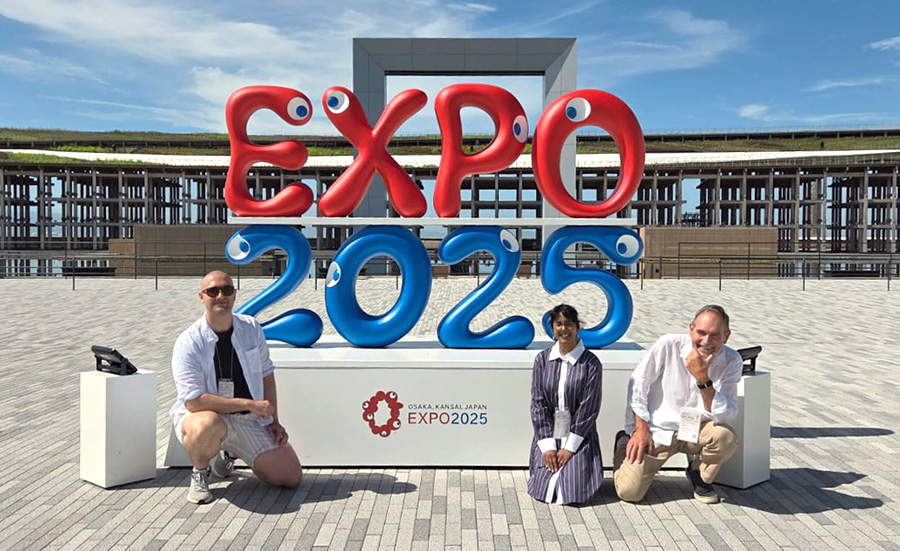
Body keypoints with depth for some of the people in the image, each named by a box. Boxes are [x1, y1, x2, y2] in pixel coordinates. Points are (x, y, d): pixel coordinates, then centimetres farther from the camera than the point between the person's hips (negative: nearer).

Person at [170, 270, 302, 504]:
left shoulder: (251, 329, 0)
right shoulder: (188, 343, -15)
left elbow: (266, 374, 10)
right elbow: (194, 401, -21)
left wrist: (273, 421, 4)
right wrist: (250, 404, -22)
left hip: (249, 421, 5)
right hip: (201, 415, -4)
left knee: (291, 477, -2)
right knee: (209, 426, -43)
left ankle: (229, 453, 24)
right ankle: (200, 473, -6)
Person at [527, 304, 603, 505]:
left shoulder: (591, 363, -7)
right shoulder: (542, 359, 1)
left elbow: (588, 408, -9)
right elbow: (538, 403, -1)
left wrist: (569, 447, -12)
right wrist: (547, 445, -8)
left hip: (579, 435, -2)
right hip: (548, 434, 2)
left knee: (574, 492, -12)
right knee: (543, 489, -9)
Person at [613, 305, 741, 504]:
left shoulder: (731, 361, -11)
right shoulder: (668, 345, -17)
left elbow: (727, 415, -19)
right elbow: (638, 383, -7)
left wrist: (703, 380, -33)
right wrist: (641, 429, -8)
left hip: (695, 432, 2)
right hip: (656, 430, -2)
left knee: (726, 437, -31)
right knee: (629, 492, -13)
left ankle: (700, 475, 3)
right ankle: (625, 443, 20)